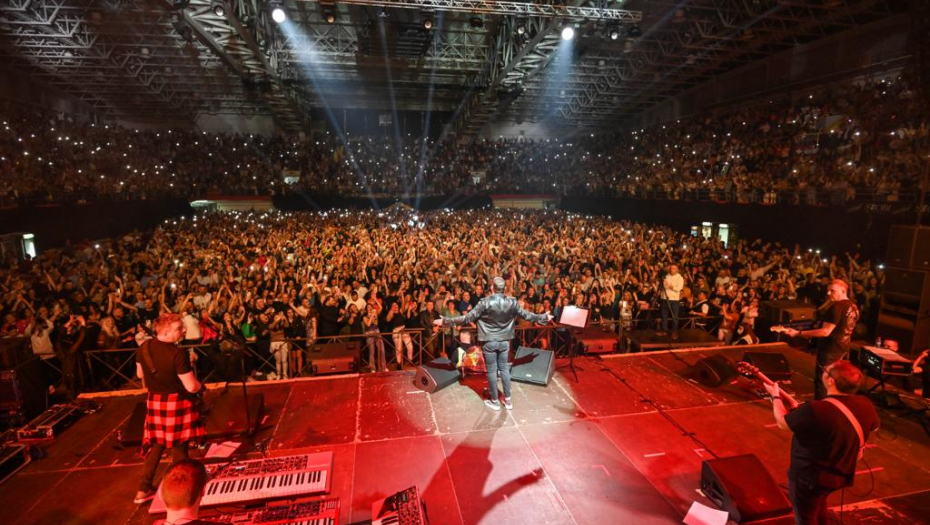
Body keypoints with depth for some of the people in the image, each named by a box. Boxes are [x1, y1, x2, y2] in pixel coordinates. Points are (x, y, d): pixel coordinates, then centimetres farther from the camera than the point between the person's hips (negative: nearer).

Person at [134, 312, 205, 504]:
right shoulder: (178, 354, -27)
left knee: (156, 446, 22)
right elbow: (192, 387, -25)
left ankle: (143, 490, 31)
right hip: (176, 404, -6)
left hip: (154, 402, 6)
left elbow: (140, 374, 13)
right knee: (179, 448, 9)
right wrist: (200, 385, -3)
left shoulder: (144, 348, -5)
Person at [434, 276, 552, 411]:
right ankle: (508, 400, 24)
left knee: (492, 371, 8)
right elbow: (526, 315, 5)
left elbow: (467, 318, -18)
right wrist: (544, 317, 21)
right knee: (504, 369, 16)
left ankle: (495, 401, 20)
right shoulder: (512, 302, -7)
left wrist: (446, 321, -12)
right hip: (504, 341, 3)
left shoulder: (485, 302, -18)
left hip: (489, 341, -3)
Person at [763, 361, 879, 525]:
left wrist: (776, 396, -2)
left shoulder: (815, 410, -37)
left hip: (808, 477, -7)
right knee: (819, 505, 35)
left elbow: (782, 422, -19)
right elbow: (874, 426, 11)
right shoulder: (865, 405, -13)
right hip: (840, 473, 7)